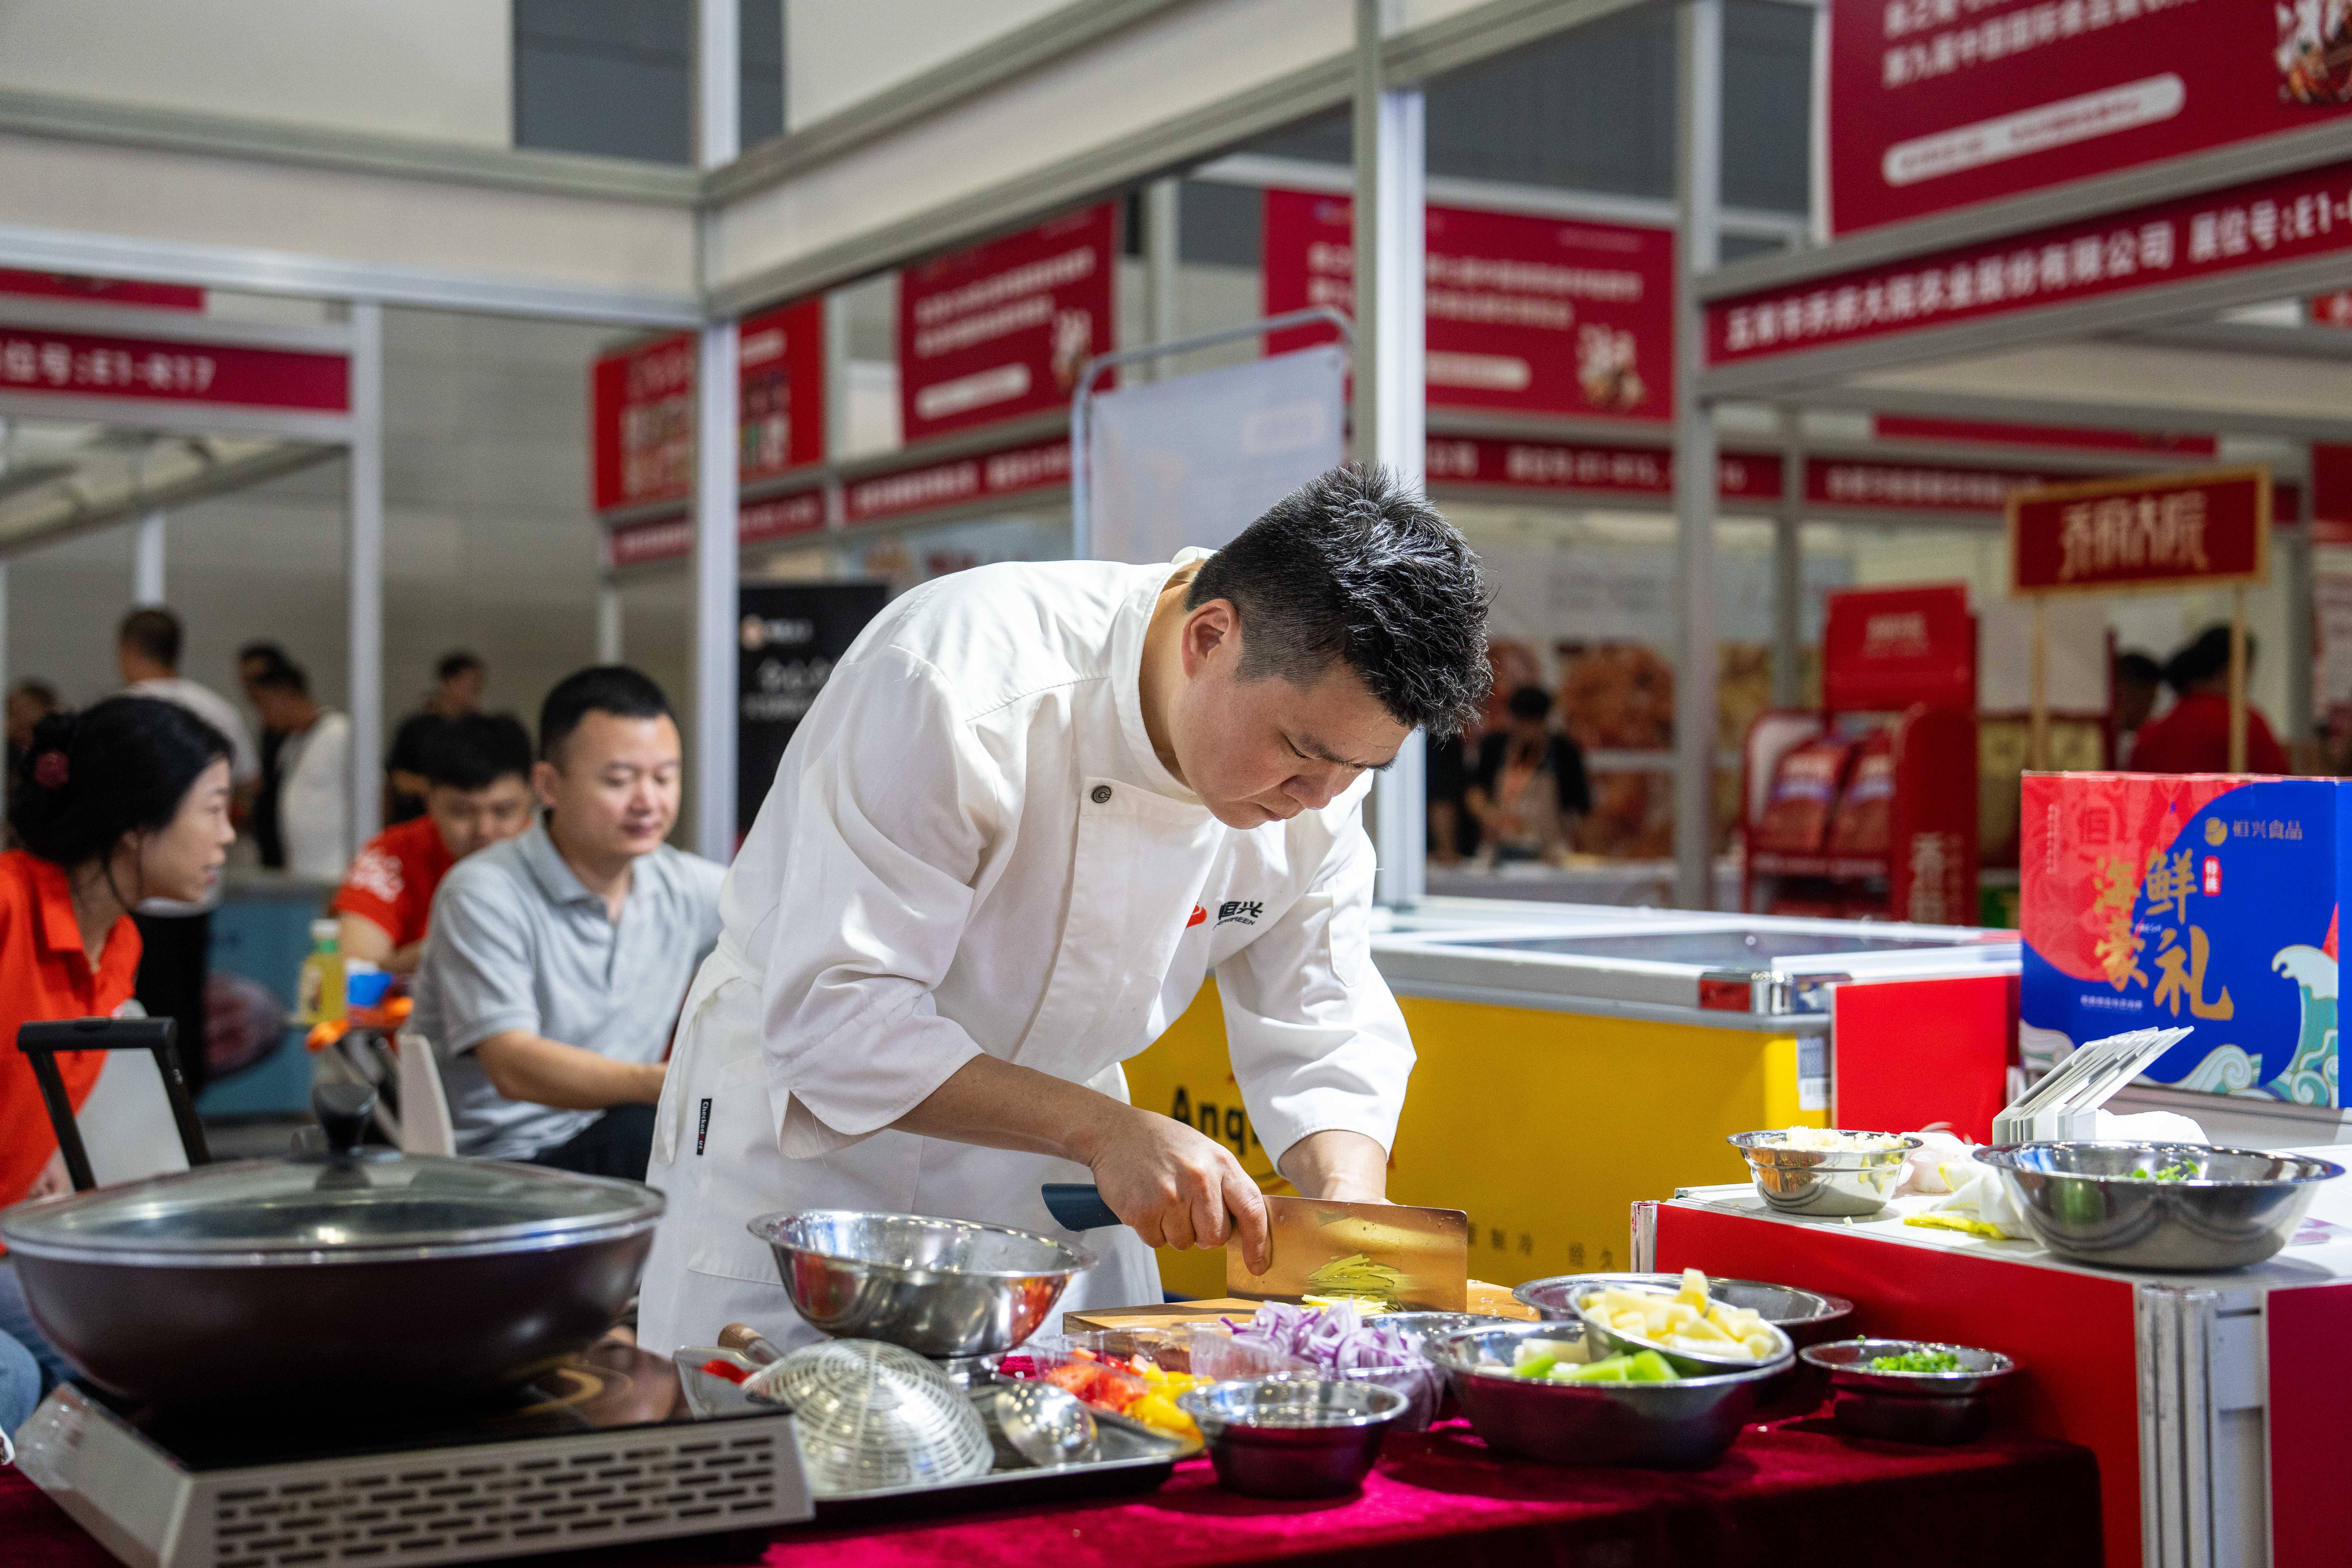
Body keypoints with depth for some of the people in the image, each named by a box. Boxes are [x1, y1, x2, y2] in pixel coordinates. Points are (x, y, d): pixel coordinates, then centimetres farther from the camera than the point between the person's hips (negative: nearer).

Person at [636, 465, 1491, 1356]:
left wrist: (1352, 1206, -23)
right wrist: (1104, 1129, -37)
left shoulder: (1320, 746, -12)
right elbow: (833, 1015, -32)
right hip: (805, 1148, -5)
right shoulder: (960, 684, -32)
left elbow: (1319, 1034, -4)